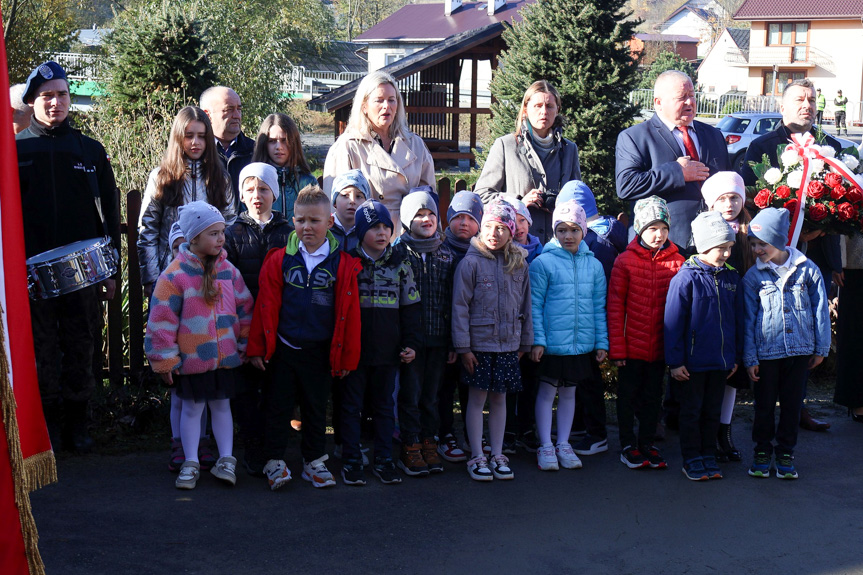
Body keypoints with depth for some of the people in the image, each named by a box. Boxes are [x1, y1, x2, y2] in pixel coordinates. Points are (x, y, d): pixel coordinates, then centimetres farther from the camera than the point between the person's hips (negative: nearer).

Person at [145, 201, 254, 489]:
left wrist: (245, 344, 9)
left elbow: (245, 309, 10)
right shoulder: (176, 274, -12)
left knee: (222, 405, 13)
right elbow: (161, 320, -10)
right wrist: (165, 359, -9)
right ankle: (190, 463, 20)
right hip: (191, 358, -3)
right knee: (192, 408, 9)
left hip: (226, 356, 3)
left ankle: (226, 460, 22)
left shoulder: (228, 271, 1)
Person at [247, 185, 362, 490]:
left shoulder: (342, 263, -4)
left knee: (316, 408, 13)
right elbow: (266, 305, -1)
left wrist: (347, 356, -1)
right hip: (283, 348, 0)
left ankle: (314, 462, 26)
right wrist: (257, 347, -2)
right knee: (279, 406, 8)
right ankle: (274, 461, 20)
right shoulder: (280, 259, -3)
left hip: (320, 351, 0)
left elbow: (349, 312, -1)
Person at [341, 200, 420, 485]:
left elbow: (410, 306, 8)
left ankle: (384, 460, 19)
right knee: (352, 405, 5)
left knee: (385, 405, 10)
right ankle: (351, 461, 14)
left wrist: (411, 343, 2)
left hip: (388, 349, 2)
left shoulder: (400, 263, 5)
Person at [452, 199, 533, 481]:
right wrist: (463, 346, -10)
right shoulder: (471, 262, -8)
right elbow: (460, 306, -8)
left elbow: (526, 305, 11)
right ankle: (477, 457, 14)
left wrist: (525, 342, 11)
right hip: (479, 344, -3)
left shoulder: (519, 264, 4)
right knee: (477, 398, 4)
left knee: (499, 398, 11)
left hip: (509, 345, 3)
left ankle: (498, 455, 21)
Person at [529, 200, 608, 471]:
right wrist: (537, 340, -12)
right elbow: (535, 305, -7)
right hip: (552, 342, -4)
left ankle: (564, 444, 25)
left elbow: (599, 306, 9)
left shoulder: (593, 265, 5)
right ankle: (546, 446, 16)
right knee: (547, 391, 5)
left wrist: (602, 341, 6)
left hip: (582, 344, 4)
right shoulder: (543, 262, -7)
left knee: (569, 392, 14)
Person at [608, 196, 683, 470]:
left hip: (660, 345, 2)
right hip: (632, 345, -2)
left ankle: (647, 443, 28)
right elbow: (615, 306, -6)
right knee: (628, 395, 10)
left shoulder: (677, 262, -1)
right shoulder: (625, 261, -7)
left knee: (653, 396, 14)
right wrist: (616, 346, -10)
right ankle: (628, 445, 23)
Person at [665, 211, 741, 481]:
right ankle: (692, 459, 17)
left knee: (713, 411, 14)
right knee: (691, 411, 7)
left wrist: (736, 356, 12)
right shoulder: (686, 278, -11)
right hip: (693, 361, -5)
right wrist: (675, 361, -11)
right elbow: (673, 322, -10)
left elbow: (738, 320, 12)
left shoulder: (731, 278, 4)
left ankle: (709, 455, 25)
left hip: (721, 360, 5)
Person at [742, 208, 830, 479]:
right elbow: (748, 319, 1)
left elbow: (820, 310, 6)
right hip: (766, 352, 0)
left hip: (799, 351, 1)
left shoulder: (807, 270, -1)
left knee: (792, 404, 9)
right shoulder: (753, 276, -1)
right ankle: (762, 451, 23)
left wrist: (821, 348, 6)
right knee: (764, 405, 7)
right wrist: (749, 357, -3)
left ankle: (785, 452, 22)